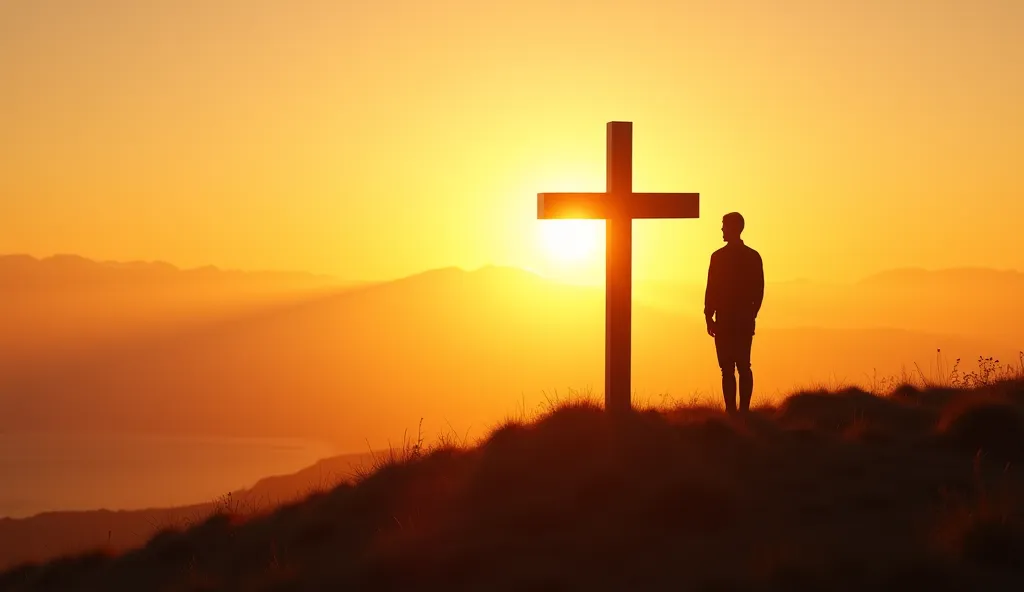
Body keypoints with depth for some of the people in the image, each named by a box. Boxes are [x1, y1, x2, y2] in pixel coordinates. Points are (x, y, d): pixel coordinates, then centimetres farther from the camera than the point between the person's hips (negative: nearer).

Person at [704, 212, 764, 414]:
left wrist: (709, 316, -1)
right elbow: (759, 291, 7)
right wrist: (752, 314, 16)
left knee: (727, 368, -4)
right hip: (746, 320, 4)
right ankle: (744, 408, 2)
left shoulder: (719, 256, -8)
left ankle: (731, 409, -10)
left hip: (725, 321, -4)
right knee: (744, 366, 9)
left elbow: (711, 289, -9)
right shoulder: (753, 256, 6)